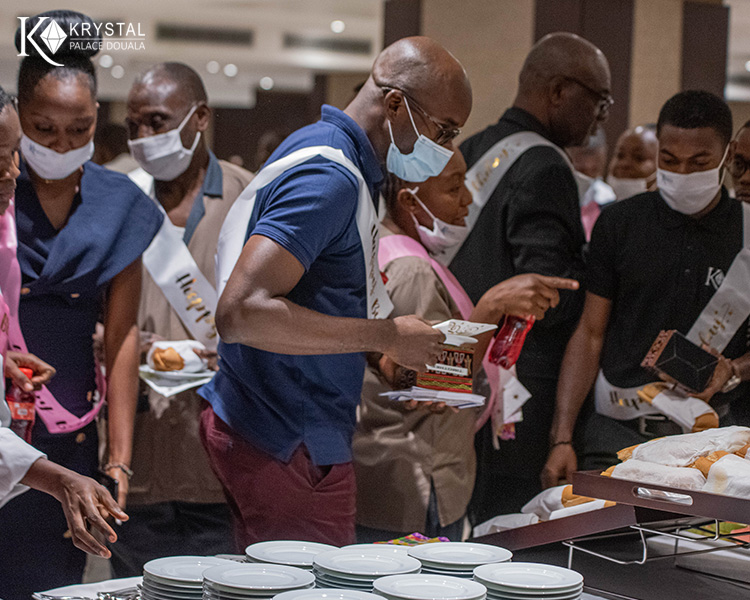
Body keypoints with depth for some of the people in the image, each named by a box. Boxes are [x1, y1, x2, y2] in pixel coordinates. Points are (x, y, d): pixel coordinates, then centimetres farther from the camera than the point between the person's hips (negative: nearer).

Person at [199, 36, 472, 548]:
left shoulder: (333, 156, 15)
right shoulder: (329, 178, -18)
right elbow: (241, 312, -28)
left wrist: (394, 353, 12)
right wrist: (386, 337, -21)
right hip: (286, 453, -10)